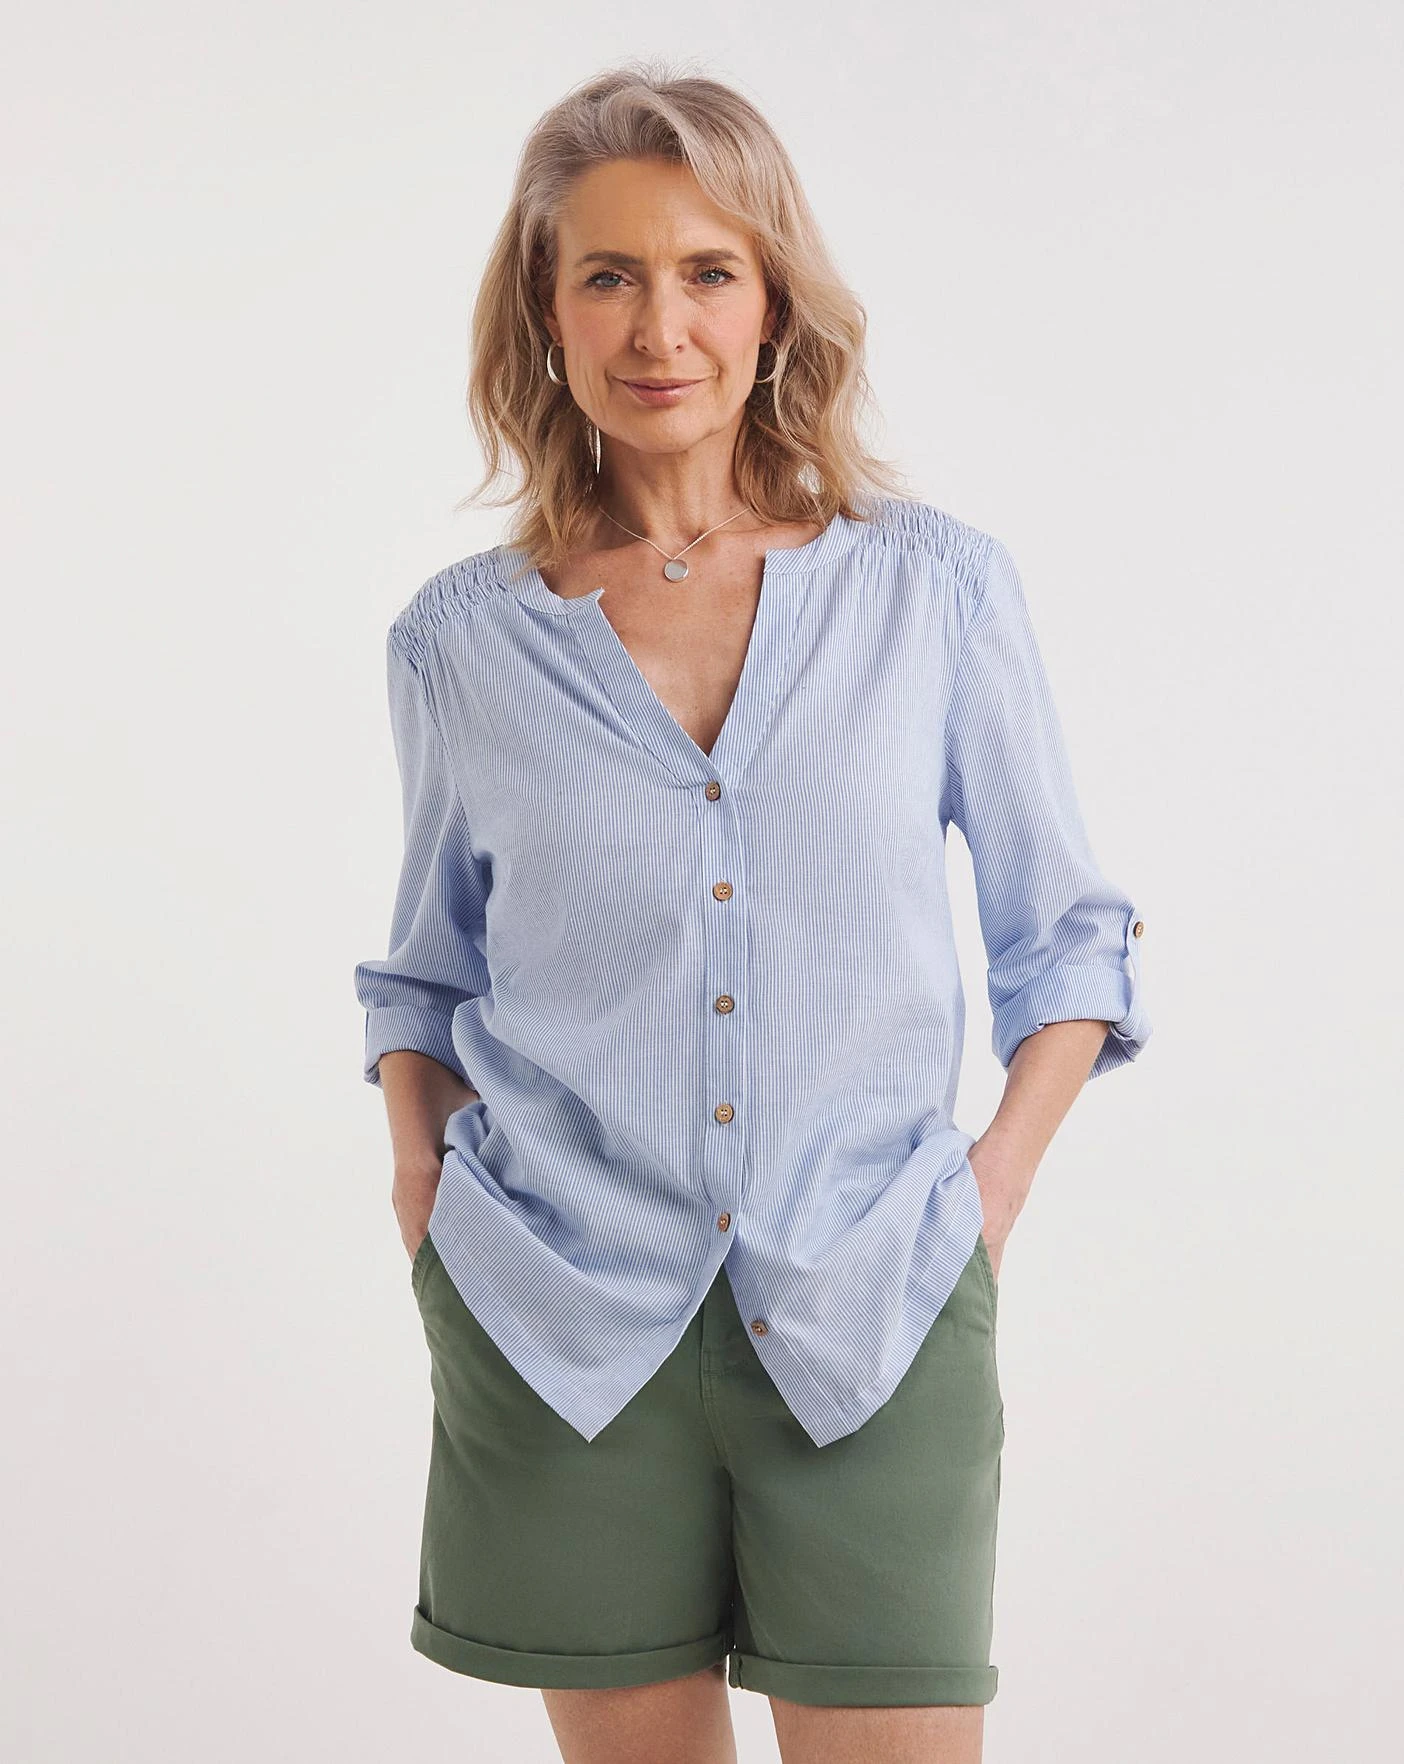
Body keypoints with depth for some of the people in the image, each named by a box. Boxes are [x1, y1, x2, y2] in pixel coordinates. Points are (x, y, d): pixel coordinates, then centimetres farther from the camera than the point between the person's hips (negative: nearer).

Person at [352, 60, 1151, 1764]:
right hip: (563, 1326, 1)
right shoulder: (462, 640, 2)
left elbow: (1063, 932, 9)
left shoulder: (938, 585, 0)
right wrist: (421, 1169, 2)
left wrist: (998, 1176, -2)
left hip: (870, 1310, 0)